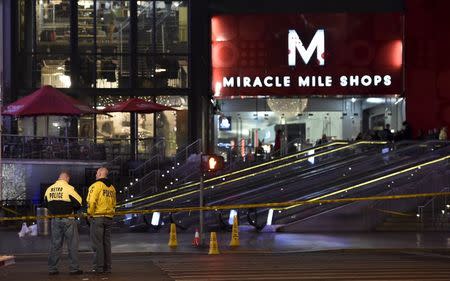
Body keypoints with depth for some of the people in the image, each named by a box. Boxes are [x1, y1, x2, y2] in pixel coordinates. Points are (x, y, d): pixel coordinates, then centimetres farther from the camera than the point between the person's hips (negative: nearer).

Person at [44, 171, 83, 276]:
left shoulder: (49, 189, 5)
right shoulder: (69, 188, -13)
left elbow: (45, 204, 15)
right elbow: (79, 203, -14)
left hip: (55, 219, 5)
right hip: (68, 220, -5)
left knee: (55, 244, 12)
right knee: (72, 244, 3)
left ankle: (52, 268, 13)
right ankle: (74, 268, 4)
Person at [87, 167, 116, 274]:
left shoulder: (96, 185, -8)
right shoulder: (112, 188, 14)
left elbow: (91, 201, -16)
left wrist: (89, 214, -5)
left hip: (97, 217, -6)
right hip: (109, 218, 7)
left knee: (97, 243, -4)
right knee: (106, 243, 10)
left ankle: (98, 267, -5)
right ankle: (107, 267, 11)